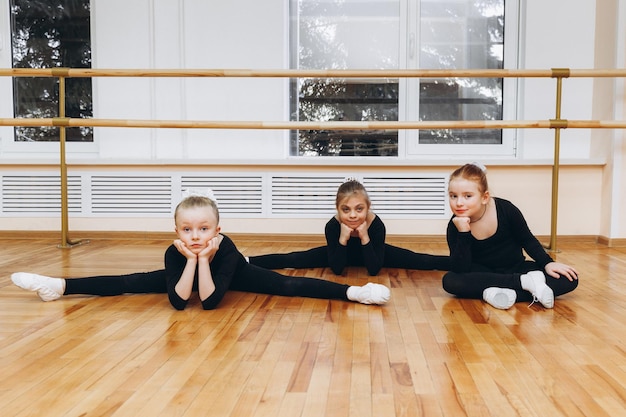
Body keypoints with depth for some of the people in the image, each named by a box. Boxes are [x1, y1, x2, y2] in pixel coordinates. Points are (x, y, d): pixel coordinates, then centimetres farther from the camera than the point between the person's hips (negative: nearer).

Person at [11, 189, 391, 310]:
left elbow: (210, 301, -41)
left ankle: (353, 291, -27)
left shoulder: (226, 249, -40)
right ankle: (59, 287, 10)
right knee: (130, 284, -1)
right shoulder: (175, 252, -32)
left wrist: (203, 259, -49)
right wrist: (190, 260, -46)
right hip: (188, 271, 3)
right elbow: (179, 301, -38)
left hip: (236, 275, -3)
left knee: (287, 286, -21)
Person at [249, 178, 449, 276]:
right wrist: (342, 239, -44)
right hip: (341, 253, 0)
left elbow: (374, 270, -33)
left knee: (420, 261, -12)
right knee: (292, 260, -10)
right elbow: (336, 269, -29)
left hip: (371, 253, 0)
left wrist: (364, 238, -45)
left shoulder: (377, 224, -36)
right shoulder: (332, 226, -34)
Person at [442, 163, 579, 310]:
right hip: (484, 274, -1)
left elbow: (527, 240, 0)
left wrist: (548, 263, -12)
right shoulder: (455, 226, -17)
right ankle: (525, 282, -28)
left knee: (569, 279, -19)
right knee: (450, 281, -34)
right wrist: (463, 233, -34)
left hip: (515, 269, 1)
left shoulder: (505, 209, -17)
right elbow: (460, 270, -26)